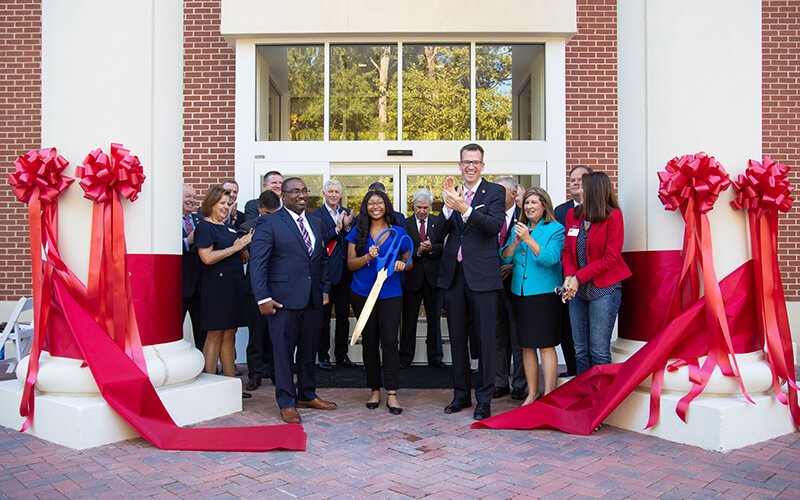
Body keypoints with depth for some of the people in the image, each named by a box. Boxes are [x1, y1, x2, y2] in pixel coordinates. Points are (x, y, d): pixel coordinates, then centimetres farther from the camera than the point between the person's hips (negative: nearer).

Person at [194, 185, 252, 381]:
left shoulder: (229, 227, 18)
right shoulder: (204, 227, -5)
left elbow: (243, 259, 20)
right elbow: (207, 258, -19)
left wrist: (244, 245, 0)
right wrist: (234, 248, -14)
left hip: (234, 286, 8)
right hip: (216, 287, -7)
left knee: (229, 335, 9)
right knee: (215, 336, -4)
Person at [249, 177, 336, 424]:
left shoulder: (316, 224, 15)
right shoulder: (269, 223, -4)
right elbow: (257, 263, -9)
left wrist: (324, 289, 11)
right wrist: (263, 298, -15)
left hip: (313, 301, 6)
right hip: (284, 300, -6)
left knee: (309, 351, 14)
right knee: (283, 352, 3)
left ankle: (307, 395, 30)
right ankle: (287, 402, 15)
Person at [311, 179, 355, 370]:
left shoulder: (347, 214, 10)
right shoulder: (316, 215, -5)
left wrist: (347, 227, -12)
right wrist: (337, 228, -20)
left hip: (344, 272, 5)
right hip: (325, 272, -5)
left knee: (343, 314, 11)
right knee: (324, 315, 4)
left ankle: (341, 355, 22)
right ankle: (323, 356, 14)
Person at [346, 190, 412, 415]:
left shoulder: (398, 232, 5)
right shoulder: (357, 231, 5)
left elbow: (408, 262, 13)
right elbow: (351, 263, 2)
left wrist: (401, 264, -10)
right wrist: (368, 257, -16)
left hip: (390, 294, -1)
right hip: (362, 294, 1)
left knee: (389, 342, -8)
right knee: (369, 342, 7)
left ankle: (391, 394, -3)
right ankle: (375, 390, 17)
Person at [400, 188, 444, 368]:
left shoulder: (438, 222, 4)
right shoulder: (405, 224, 3)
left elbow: (443, 247, -4)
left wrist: (431, 248, -22)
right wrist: (418, 251, -20)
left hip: (433, 276, 1)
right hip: (412, 277, 0)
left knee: (434, 319, 8)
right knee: (409, 319, 7)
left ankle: (435, 357, 19)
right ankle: (405, 357, 17)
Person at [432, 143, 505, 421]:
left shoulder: (495, 192, 1)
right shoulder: (451, 194, 11)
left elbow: (495, 226, -17)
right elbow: (437, 237, 1)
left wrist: (464, 209, -30)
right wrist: (448, 207, -14)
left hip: (481, 275, -4)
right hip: (453, 274, 4)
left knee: (485, 338, 1)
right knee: (457, 338, 12)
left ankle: (484, 399, 13)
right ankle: (461, 394, 26)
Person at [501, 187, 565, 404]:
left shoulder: (555, 229, -2)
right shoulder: (519, 228, 14)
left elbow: (550, 258, -15)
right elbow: (504, 258, 7)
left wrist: (528, 239, -20)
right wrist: (515, 242, -10)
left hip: (544, 294, -5)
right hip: (520, 292, 5)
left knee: (546, 345, -3)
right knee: (526, 345, 10)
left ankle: (548, 394, 7)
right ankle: (532, 392, 21)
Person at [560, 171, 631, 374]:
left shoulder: (612, 216, -7)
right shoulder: (572, 214, 9)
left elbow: (611, 258, -11)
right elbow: (567, 250, 9)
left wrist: (579, 278, -15)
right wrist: (569, 277, -10)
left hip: (603, 289, -5)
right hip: (578, 289, 6)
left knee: (599, 350, -3)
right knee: (580, 349, 10)